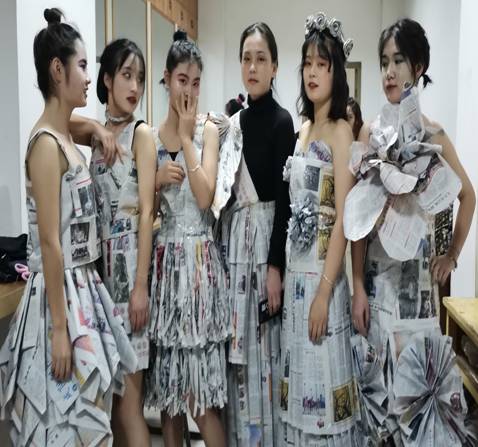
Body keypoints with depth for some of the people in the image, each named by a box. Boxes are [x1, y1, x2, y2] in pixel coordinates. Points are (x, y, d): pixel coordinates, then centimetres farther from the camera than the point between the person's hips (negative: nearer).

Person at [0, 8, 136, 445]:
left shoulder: (66, 137, 10)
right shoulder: (46, 143, -17)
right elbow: (49, 242, -20)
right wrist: (59, 327, -20)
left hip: (82, 288, 9)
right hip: (60, 293, -9)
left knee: (84, 412, 18)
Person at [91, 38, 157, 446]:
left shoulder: (142, 134, -4)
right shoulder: (96, 135, 14)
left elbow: (146, 212, -10)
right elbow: (94, 209, 14)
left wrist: (141, 285, -15)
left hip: (130, 261, -6)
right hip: (101, 263, 6)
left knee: (129, 396, -2)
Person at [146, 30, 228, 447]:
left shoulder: (208, 129, 0)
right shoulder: (150, 134, 9)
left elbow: (206, 198, -14)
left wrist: (187, 138, -12)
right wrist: (157, 179, -10)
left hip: (199, 257, -3)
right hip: (164, 257, 4)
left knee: (200, 391, -1)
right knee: (166, 377, 12)